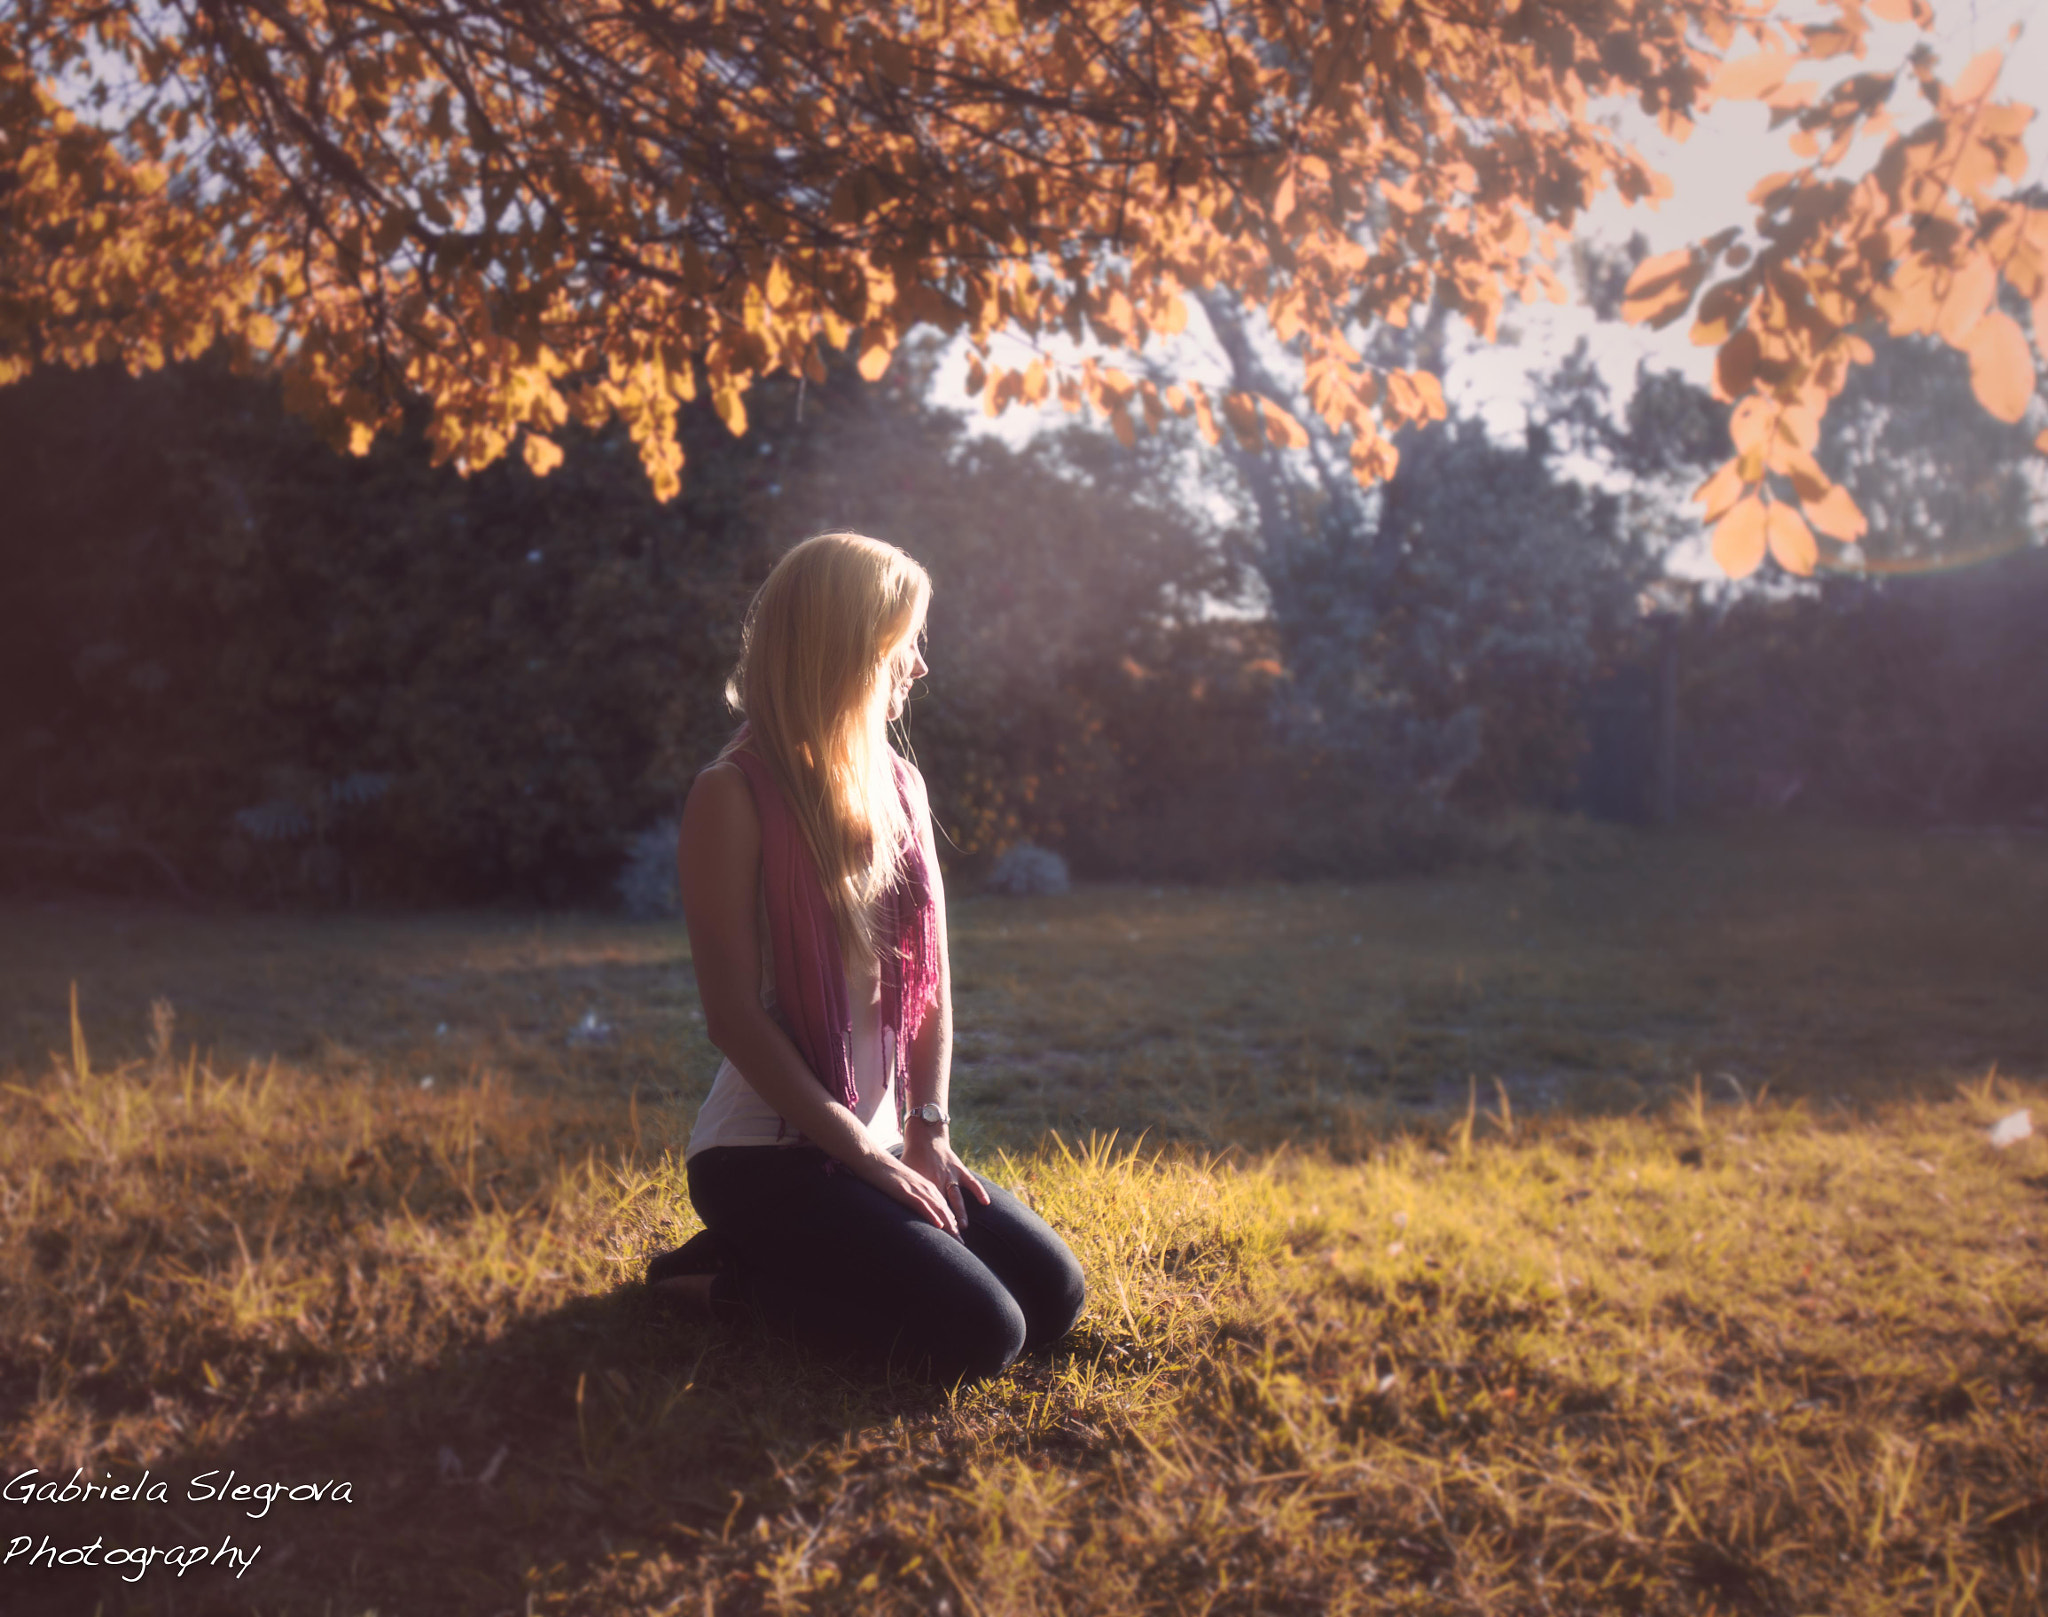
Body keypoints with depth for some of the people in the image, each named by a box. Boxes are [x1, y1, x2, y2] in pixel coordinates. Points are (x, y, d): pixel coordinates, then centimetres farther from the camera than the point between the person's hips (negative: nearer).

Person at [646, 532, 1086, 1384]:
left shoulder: (899, 786, 9)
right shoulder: (735, 795, -13)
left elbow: (931, 980, 9)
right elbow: (733, 1012, -16)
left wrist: (929, 1130, -3)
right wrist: (862, 1154, -16)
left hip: (883, 1143, 8)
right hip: (765, 1152, -8)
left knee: (1054, 1295, -3)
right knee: (976, 1335, -19)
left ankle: (791, 1260, 11)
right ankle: (735, 1275, 1)